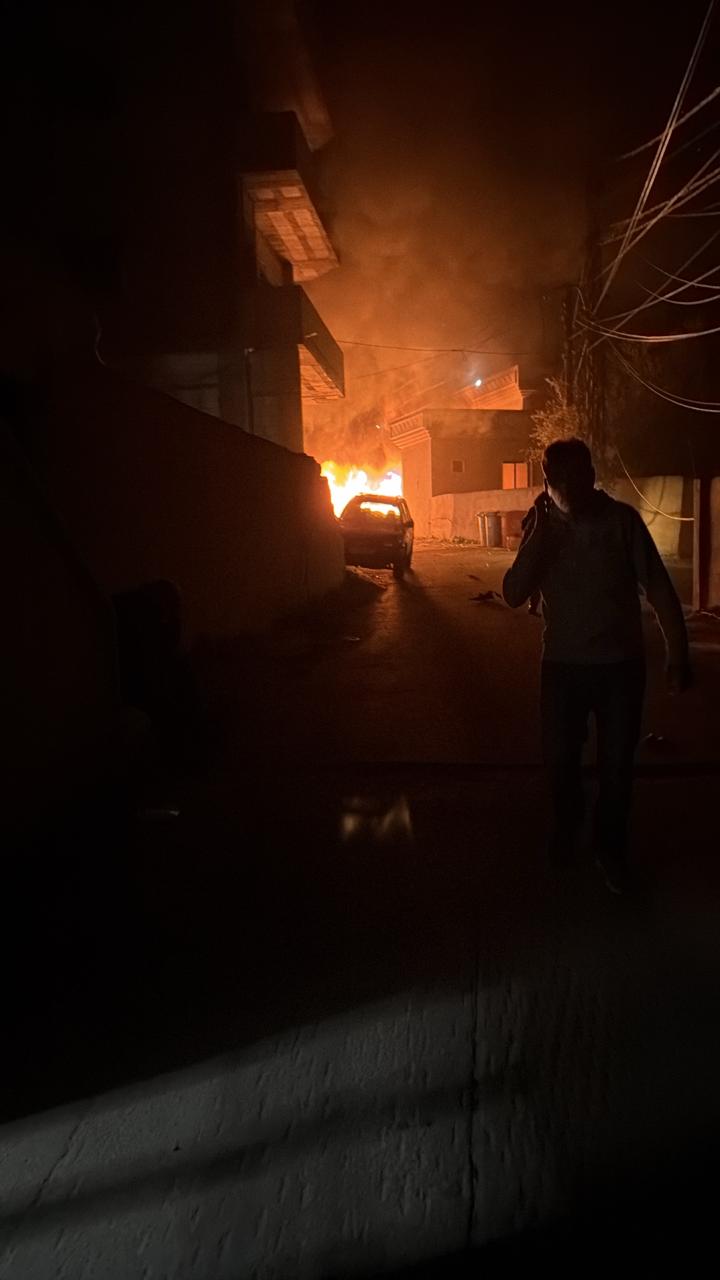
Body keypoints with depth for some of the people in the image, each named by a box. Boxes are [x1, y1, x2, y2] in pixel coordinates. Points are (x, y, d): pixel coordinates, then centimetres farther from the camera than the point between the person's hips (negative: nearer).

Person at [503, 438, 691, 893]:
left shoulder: (622, 519, -11)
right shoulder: (542, 526, -2)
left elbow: (659, 589, -8)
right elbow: (514, 595, -11)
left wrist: (678, 655, -10)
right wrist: (538, 535, -20)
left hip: (620, 664, -2)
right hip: (563, 664, 2)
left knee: (616, 765, 6)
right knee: (560, 758, 12)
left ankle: (611, 849, 29)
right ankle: (567, 828, 42)